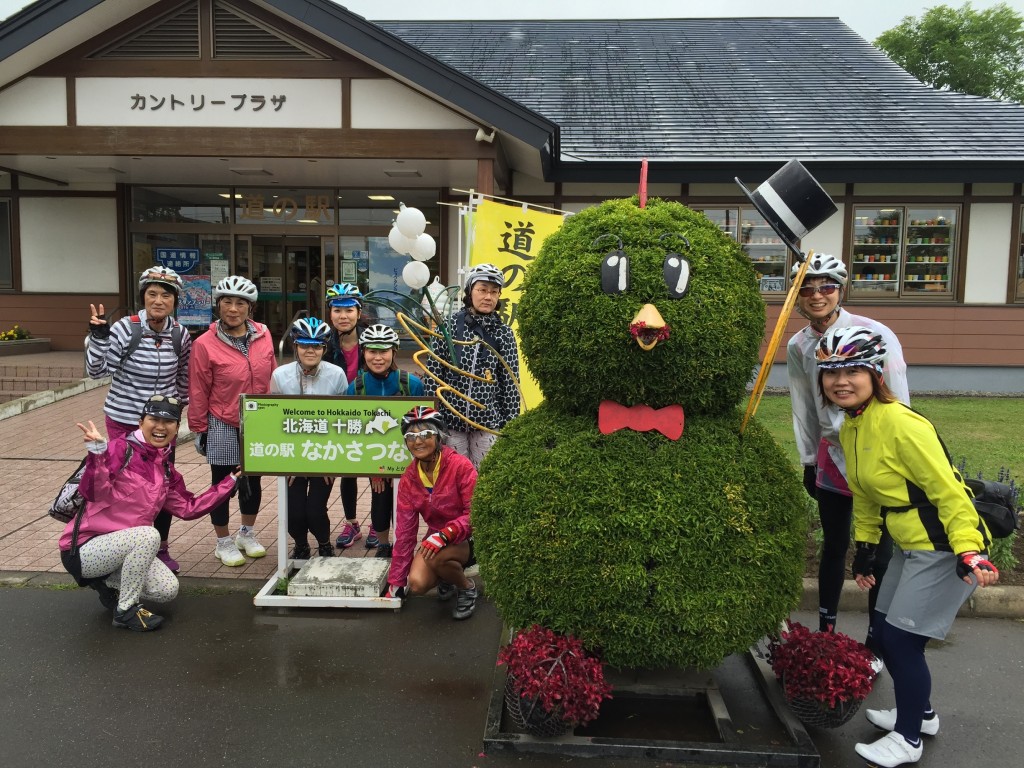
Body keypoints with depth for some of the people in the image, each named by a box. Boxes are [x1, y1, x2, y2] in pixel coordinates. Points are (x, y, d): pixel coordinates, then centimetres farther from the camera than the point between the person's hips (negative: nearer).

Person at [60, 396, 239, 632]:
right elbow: (93, 492, -27)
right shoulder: (121, 448, -15)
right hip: (83, 550, -7)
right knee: (148, 535, -32)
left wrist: (232, 480, 10)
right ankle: (126, 610, -12)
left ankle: (108, 582, 19)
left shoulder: (166, 470, 6)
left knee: (168, 590, -5)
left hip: (123, 547, 7)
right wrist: (98, 453, -43)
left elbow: (189, 508, 8)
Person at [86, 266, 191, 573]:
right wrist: (99, 336, -27)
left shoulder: (180, 335, -2)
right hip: (125, 421, -3)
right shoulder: (125, 328, -13)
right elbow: (97, 371, -15)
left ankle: (161, 549, 26)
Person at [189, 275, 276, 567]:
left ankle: (247, 534, 38)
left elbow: (272, 377, 5)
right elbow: (198, 392, -7)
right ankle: (224, 543, 27)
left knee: (253, 480, 17)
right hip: (223, 427, -3)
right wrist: (199, 428, -4)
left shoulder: (263, 334, -4)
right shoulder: (205, 344, -13)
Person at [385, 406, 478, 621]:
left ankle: (467, 588, -2)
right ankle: (447, 578, 13)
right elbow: (405, 532, -1)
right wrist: (395, 582, 0)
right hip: (436, 540, 5)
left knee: (436, 557, -34)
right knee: (417, 584, -22)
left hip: (468, 539, -4)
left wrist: (444, 535, -36)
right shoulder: (408, 479, -3)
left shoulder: (461, 466, -19)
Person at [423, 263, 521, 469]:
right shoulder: (449, 325, -2)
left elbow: (511, 381, 2)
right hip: (450, 419, 0)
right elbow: (432, 372, -1)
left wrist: (511, 424, 0)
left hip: (488, 421, 1)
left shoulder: (504, 334, 1)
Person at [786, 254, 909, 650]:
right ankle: (825, 631, 27)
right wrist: (808, 461, 11)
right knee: (834, 546, 14)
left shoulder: (876, 334, -14)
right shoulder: (798, 346, 1)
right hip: (832, 455, 4)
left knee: (879, 553, 3)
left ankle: (876, 642, 19)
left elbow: (898, 404, -11)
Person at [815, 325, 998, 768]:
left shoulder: (900, 423, -24)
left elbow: (948, 490, -24)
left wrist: (969, 552, -27)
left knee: (902, 641, -3)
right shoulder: (850, 428, 4)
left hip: (946, 549, -9)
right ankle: (920, 713, 40)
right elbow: (864, 495, 14)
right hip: (909, 547, 9)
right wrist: (864, 548, 17)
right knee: (884, 635, 16)